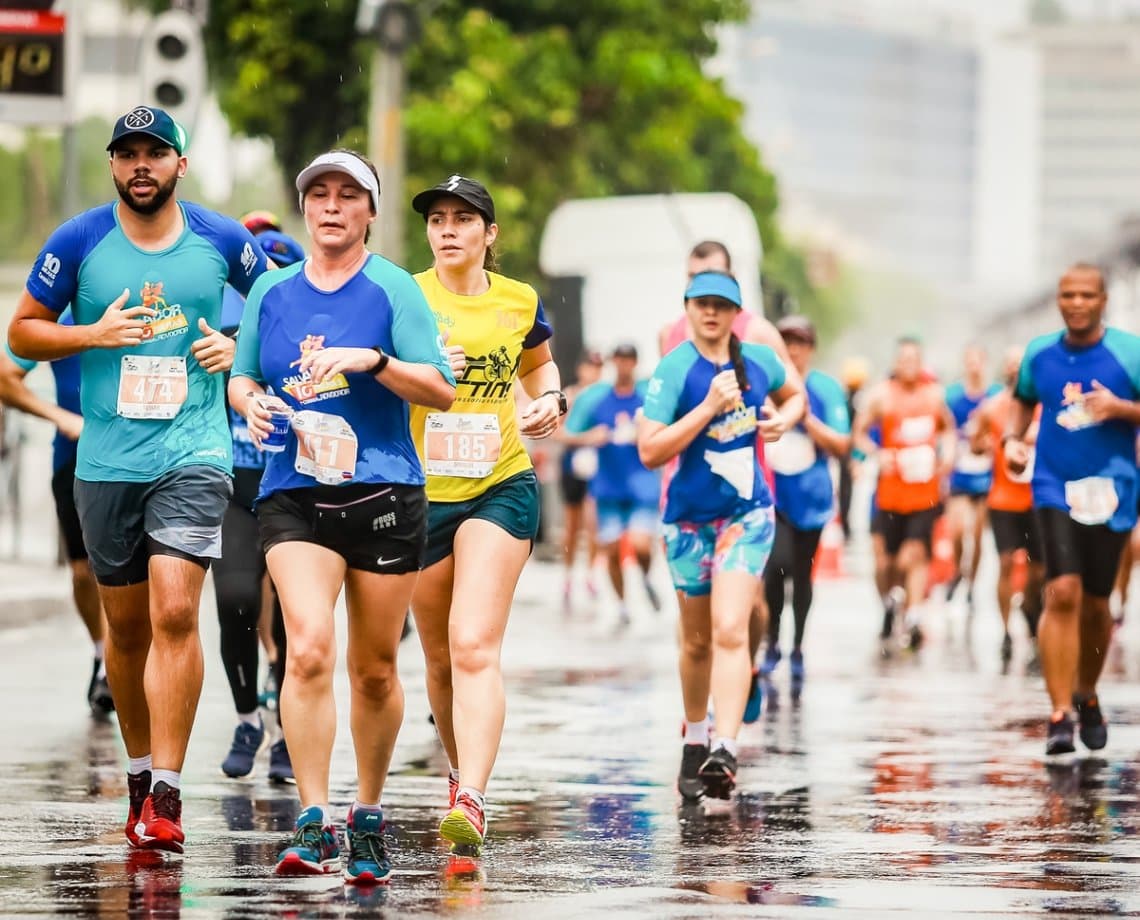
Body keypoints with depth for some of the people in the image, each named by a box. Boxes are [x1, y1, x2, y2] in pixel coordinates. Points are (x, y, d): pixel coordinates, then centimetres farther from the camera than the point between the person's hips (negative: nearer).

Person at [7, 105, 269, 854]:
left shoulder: (223, 240, 2)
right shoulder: (79, 242, 1)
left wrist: (240, 349, -1)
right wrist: (92, 334, -9)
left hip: (193, 454, -2)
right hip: (106, 462, 2)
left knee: (175, 611, -15)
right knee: (126, 624, 10)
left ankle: (166, 793, -16)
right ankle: (140, 771, 27)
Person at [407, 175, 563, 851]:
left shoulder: (520, 302, 5)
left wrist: (551, 400, 6)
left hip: (500, 488, -1)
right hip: (421, 492, 1)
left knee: (475, 647, -17)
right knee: (441, 658, 12)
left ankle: (471, 801, -28)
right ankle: (462, 766, 37)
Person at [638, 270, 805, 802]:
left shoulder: (758, 361, 1)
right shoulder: (675, 370, -11)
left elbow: (794, 396, 24)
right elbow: (649, 451, -19)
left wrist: (784, 420, 2)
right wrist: (710, 407, -24)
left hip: (748, 514, 1)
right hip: (690, 518, -1)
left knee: (730, 632, -16)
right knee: (697, 640, 13)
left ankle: (725, 752, -25)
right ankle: (694, 741, 36)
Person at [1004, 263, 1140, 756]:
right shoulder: (1039, 353, 5)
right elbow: (1023, 399, 22)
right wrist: (1012, 437, 5)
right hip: (1055, 488, 0)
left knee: (1095, 602, 10)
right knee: (1063, 593, -15)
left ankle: (1087, 695, 36)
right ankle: (1060, 714, -15)